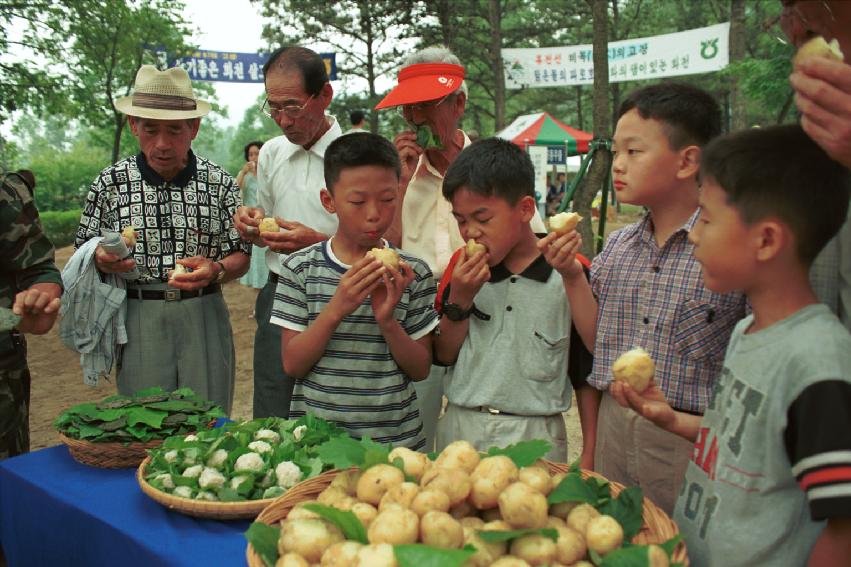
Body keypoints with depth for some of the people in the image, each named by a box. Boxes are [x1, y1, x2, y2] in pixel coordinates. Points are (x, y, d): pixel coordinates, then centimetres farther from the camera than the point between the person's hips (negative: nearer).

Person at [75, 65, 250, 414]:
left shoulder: (219, 183, 1)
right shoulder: (110, 183, 2)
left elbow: (240, 256, 4)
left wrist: (215, 269, -17)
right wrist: (102, 260, -13)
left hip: (204, 317, 0)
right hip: (138, 318, 0)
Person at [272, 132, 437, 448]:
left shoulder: (413, 273, -4)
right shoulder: (300, 268, -5)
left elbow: (421, 369, -3)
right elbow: (293, 365, -8)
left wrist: (386, 320, -20)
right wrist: (335, 309, -22)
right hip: (315, 434, 0)